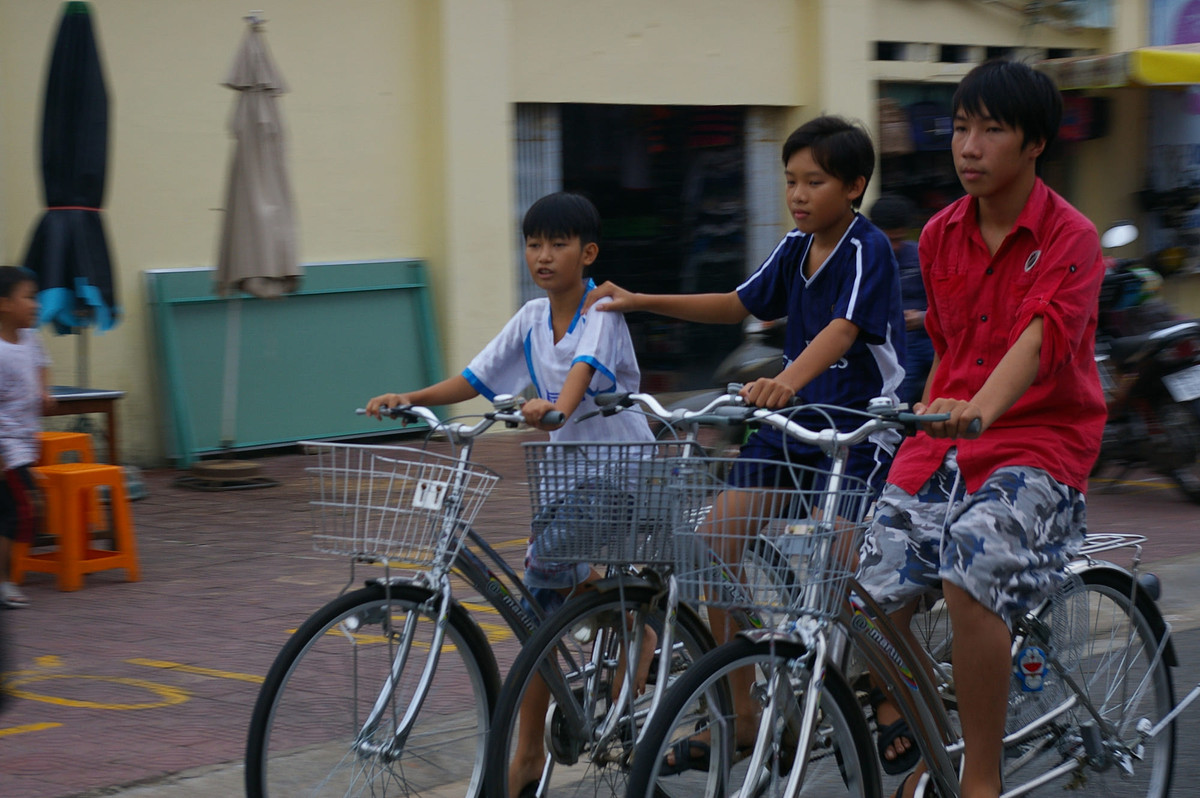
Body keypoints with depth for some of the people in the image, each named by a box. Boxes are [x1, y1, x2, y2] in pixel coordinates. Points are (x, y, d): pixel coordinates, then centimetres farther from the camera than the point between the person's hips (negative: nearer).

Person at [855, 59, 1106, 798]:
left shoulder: (1070, 236, -9)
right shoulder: (941, 235, 9)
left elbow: (1044, 331, -28)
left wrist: (983, 406, -45)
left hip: (1037, 440, -6)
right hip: (945, 441, 6)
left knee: (970, 582, -31)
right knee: (870, 599, -9)